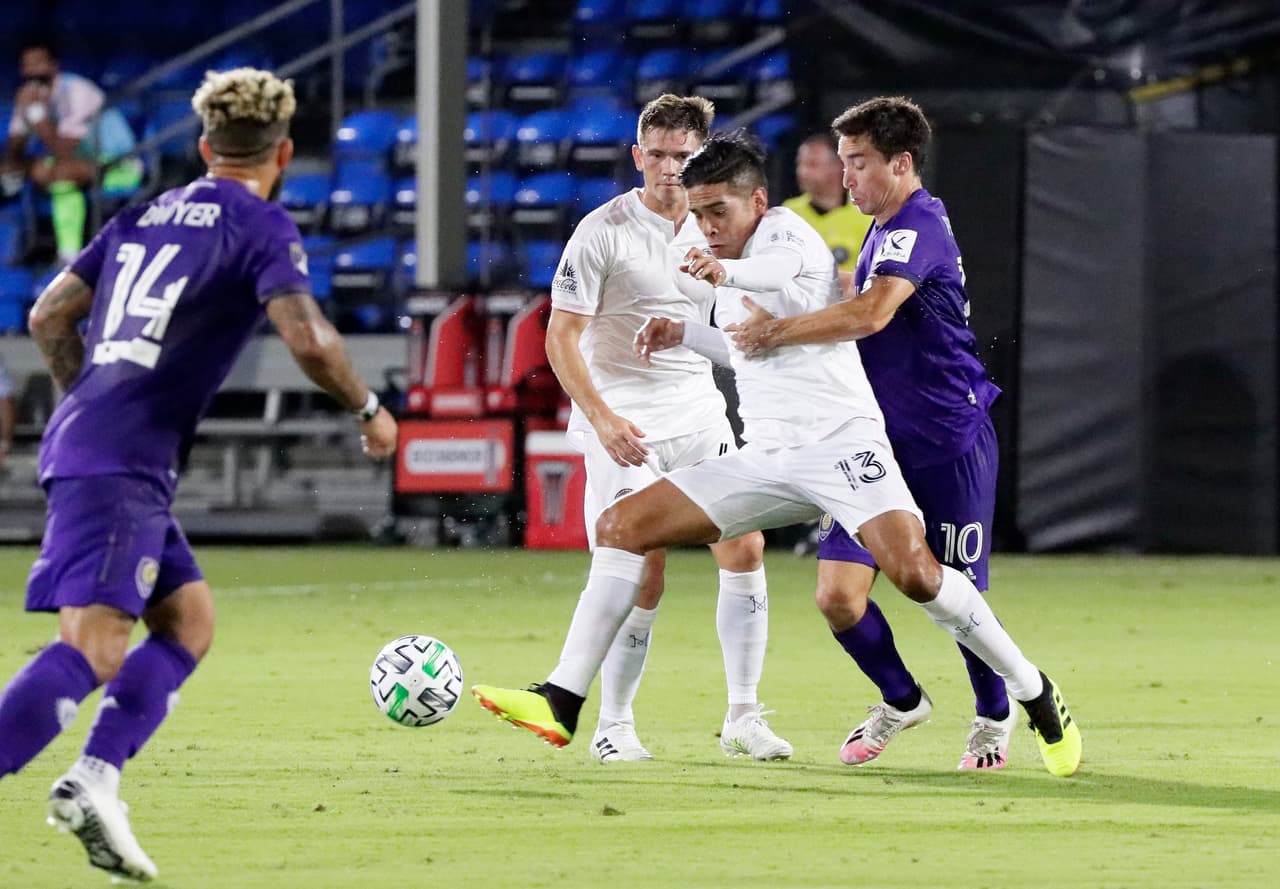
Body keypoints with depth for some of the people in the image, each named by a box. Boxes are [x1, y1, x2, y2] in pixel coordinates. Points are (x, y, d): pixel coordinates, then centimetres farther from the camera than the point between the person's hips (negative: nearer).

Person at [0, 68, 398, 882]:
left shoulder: (146, 216, 19)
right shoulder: (262, 227, -2)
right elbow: (306, 337, -15)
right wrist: (368, 409, 1)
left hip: (84, 444, 8)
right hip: (123, 465, -8)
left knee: (190, 618, 16)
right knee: (93, 650, -17)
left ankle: (94, 782, 2)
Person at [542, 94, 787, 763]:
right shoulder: (603, 231, -10)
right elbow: (561, 337, -12)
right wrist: (602, 417, -23)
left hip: (700, 416, 5)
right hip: (622, 423, -5)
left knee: (745, 550, -5)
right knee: (643, 575, -12)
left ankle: (742, 718, 4)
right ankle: (613, 727, 2)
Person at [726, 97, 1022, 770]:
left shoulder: (919, 228, -19)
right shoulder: (885, 230, 12)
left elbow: (871, 313, -35)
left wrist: (777, 331, -29)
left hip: (948, 443, -8)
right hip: (878, 440, 8)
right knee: (838, 595, -3)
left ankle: (994, 715, 30)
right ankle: (901, 701, 23)